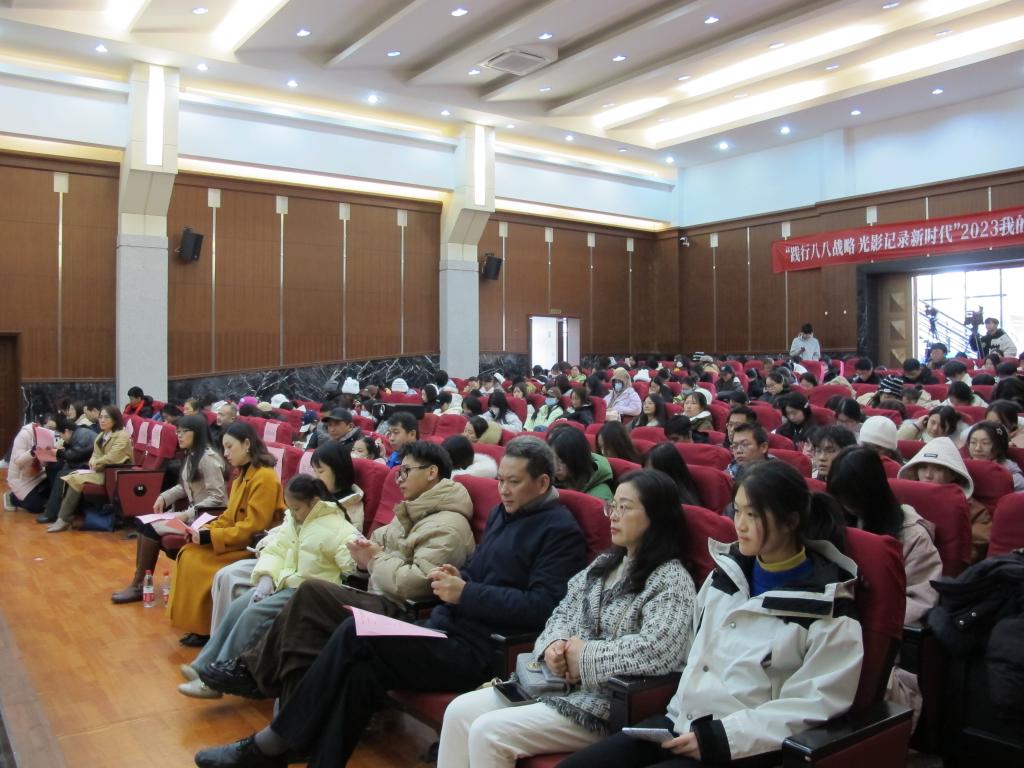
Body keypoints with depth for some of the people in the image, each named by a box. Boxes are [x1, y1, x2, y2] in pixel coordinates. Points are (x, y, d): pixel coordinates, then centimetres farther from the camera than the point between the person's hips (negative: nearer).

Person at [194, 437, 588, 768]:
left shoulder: (561, 532, -8)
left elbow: (541, 608, -17)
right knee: (360, 671, -18)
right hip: (445, 631, 8)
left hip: (479, 651, -8)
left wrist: (466, 594, -17)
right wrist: (456, 576, 3)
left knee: (356, 632, -18)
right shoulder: (503, 512, 17)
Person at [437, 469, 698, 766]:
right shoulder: (605, 563, 13)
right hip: (556, 680, 8)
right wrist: (554, 644, -8)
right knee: (460, 711, -3)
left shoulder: (671, 579, -12)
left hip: (605, 704, -8)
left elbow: (660, 649, -27)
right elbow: (564, 612, 15)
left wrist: (586, 655, -19)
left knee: (487, 733, -19)